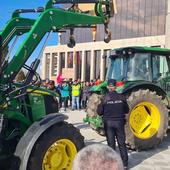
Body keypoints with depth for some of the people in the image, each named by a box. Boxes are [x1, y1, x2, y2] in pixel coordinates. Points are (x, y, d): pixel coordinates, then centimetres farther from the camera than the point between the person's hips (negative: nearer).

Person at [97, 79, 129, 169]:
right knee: (122, 143, 11)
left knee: (111, 144, 8)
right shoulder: (121, 97, -6)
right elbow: (127, 110, 4)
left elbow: (99, 112, -7)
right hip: (119, 122, 1)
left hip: (108, 123, -1)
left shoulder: (105, 98, -11)